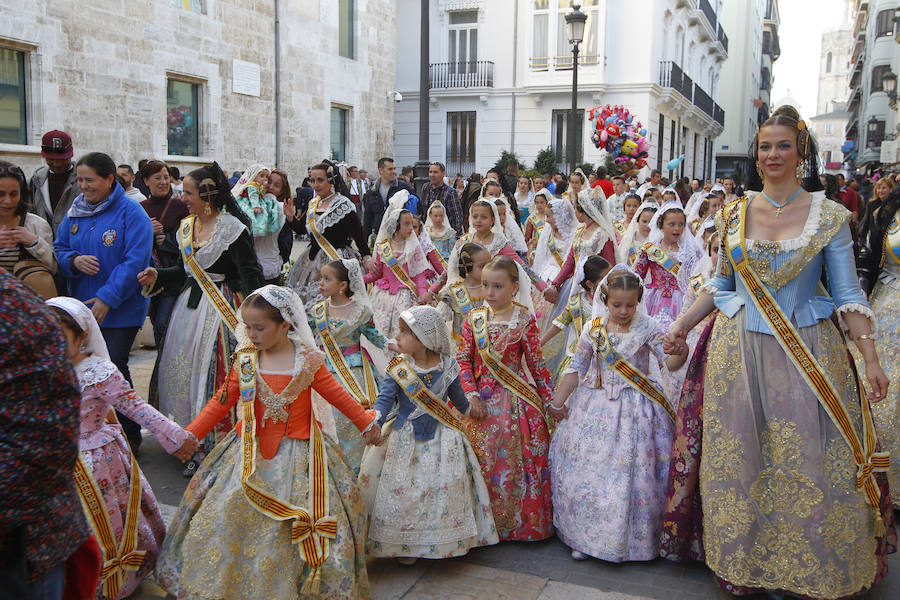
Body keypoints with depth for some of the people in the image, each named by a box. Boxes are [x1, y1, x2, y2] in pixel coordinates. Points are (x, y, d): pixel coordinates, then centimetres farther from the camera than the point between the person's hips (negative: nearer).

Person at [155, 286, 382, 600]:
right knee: (222, 516, 4)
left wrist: (367, 423, 8)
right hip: (251, 450, 3)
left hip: (298, 451, -2)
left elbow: (337, 394, 1)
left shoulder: (307, 359, -8)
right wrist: (190, 433, 2)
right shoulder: (245, 359, -2)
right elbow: (222, 401, 5)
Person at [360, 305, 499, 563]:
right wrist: (375, 422, -32)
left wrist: (468, 410, 25)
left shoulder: (447, 366, -8)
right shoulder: (399, 368, -11)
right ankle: (405, 544, 20)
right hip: (406, 439, 0)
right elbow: (385, 398, -15)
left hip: (442, 439, 0)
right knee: (403, 491, 3)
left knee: (444, 490, 5)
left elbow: (457, 395, 10)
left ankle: (446, 541, 26)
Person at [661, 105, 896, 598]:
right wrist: (681, 325, 6)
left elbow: (848, 294, -1)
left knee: (808, 462, 3)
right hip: (738, 350, 2)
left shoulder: (830, 216, -2)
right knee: (738, 458, 8)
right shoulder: (734, 214, 4)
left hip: (807, 351, -2)